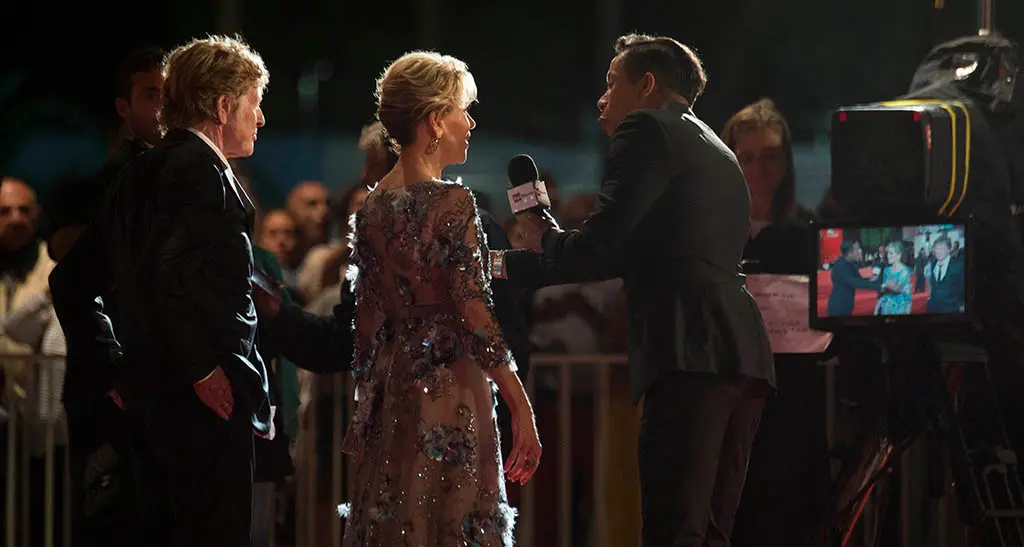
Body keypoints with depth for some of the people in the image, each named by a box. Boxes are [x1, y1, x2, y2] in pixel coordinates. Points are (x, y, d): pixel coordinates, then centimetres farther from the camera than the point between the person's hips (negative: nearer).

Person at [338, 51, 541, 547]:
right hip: (449, 390, -7)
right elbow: (476, 316, -15)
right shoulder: (452, 202, -12)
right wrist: (521, 409, -12)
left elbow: (367, 322, 12)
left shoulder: (374, 205, 9)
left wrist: (368, 403, 19)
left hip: (387, 394, 7)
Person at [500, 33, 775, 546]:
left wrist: (511, 264, 4)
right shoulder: (716, 152, 29)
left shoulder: (647, 130, 2)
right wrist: (551, 238, 36)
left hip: (692, 352, -9)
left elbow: (600, 247, -7)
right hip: (744, 355, 9)